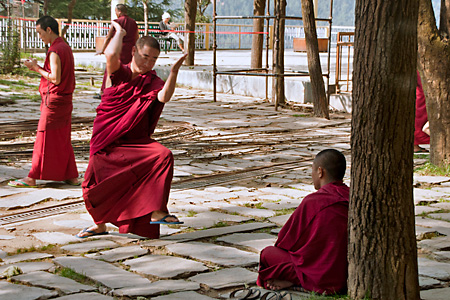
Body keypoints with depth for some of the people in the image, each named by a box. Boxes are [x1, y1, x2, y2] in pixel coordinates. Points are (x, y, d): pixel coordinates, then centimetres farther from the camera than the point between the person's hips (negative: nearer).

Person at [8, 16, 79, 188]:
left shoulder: (55, 51, -17)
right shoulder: (65, 47, 13)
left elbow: (55, 79, -22)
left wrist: (37, 68, -11)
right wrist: (38, 67, 8)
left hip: (54, 100, -9)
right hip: (66, 100, 9)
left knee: (44, 138, -4)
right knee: (63, 140, 13)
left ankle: (32, 178, 1)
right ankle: (71, 176, 15)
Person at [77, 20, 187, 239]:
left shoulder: (152, 82, 2)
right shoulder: (118, 73, 0)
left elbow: (164, 97, -22)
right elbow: (111, 54, -23)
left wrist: (174, 72, -34)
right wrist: (119, 32, -8)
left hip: (136, 143, 0)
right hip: (107, 143, 0)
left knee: (163, 155, -28)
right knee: (93, 188, 0)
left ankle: (156, 212, -28)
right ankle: (100, 225, 32)